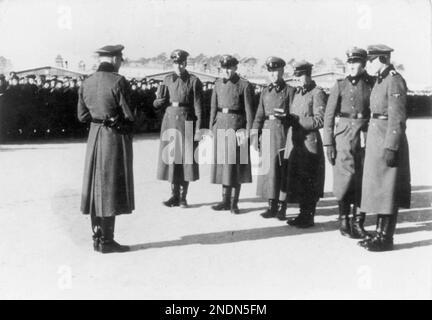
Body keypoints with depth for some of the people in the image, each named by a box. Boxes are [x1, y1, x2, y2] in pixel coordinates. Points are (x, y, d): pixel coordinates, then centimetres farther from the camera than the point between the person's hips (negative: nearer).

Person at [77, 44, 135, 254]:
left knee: (97, 186, 12)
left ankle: (97, 238, 20)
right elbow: (129, 115, -13)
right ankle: (106, 242, 4)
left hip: (95, 136, 7)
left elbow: (82, 116, 9)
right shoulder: (118, 81, -14)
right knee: (112, 188, -1)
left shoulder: (86, 83, 6)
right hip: (116, 137, -7)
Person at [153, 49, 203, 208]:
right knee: (170, 158, 5)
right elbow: (158, 104, 14)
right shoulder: (167, 80, 9)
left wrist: (198, 129, -10)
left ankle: (183, 197, 10)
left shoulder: (194, 81, -2)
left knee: (186, 159, 0)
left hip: (187, 122, -3)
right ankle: (174, 196, 16)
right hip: (170, 121, 4)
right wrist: (159, 101, -9)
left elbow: (198, 107, -5)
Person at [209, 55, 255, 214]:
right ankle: (225, 200, 17)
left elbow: (249, 110, -7)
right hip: (220, 124, 5)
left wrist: (248, 132, -12)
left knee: (236, 164, 0)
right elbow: (213, 107, 12)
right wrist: (212, 128, 7)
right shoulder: (218, 84, 9)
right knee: (223, 163, 8)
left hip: (236, 125, -5)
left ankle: (234, 203, 9)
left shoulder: (245, 85, -6)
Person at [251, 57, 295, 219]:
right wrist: (254, 135, 3)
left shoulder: (290, 91, 1)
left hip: (283, 134, -4)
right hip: (267, 132, 4)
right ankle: (272, 205, 12)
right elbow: (259, 116, 11)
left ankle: (281, 207, 10)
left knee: (283, 171, 1)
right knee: (269, 169, 4)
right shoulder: (265, 92, 13)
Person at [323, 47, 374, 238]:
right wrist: (328, 143, -3)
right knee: (345, 178, -2)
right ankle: (344, 220, 13)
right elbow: (329, 116, 3)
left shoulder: (371, 85, 6)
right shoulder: (340, 86, 5)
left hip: (365, 137, 1)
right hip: (343, 136, -1)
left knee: (362, 180, 3)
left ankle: (358, 222, 14)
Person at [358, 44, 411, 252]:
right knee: (378, 189, 12)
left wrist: (391, 147, -21)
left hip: (388, 141, -9)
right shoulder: (380, 81, 15)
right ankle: (380, 233, 21)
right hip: (376, 139, 9)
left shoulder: (395, 81, -13)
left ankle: (387, 238, 6)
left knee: (387, 190, -2)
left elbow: (397, 119, -18)